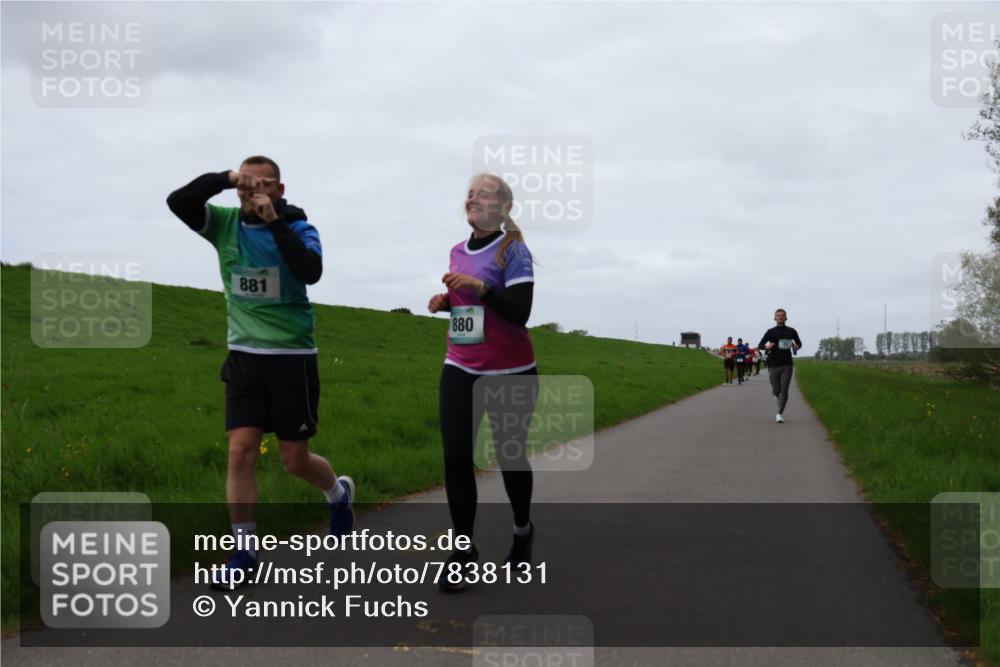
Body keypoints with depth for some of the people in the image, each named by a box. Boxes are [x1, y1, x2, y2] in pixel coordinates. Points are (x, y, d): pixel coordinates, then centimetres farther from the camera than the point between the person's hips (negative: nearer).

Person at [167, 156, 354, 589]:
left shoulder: (297, 228, -6)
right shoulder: (224, 224, 1)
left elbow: (311, 271, -26)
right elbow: (177, 202, -14)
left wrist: (275, 221, -27)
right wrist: (224, 179, -21)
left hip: (292, 356, -2)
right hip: (243, 355, 3)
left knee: (295, 461, 5)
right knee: (241, 451, -5)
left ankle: (339, 493, 38)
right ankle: (244, 552, 5)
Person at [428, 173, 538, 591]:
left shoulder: (513, 250, -10)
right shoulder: (458, 252, 9)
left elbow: (519, 313, -19)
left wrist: (479, 286, -28)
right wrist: (445, 301, 3)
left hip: (510, 373, -5)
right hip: (460, 370, 5)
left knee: (509, 455, 8)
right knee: (455, 456, -7)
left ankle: (523, 530, 35)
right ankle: (463, 549, 2)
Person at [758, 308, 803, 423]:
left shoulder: (791, 331, 7)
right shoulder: (771, 332, 4)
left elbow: (799, 343, 20)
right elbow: (760, 345, 4)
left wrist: (796, 347, -5)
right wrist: (767, 346, -19)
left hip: (787, 365, 0)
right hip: (773, 365, 0)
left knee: (784, 390, -10)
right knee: (776, 390, 5)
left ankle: (780, 413, -5)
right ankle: (778, 396, 41)